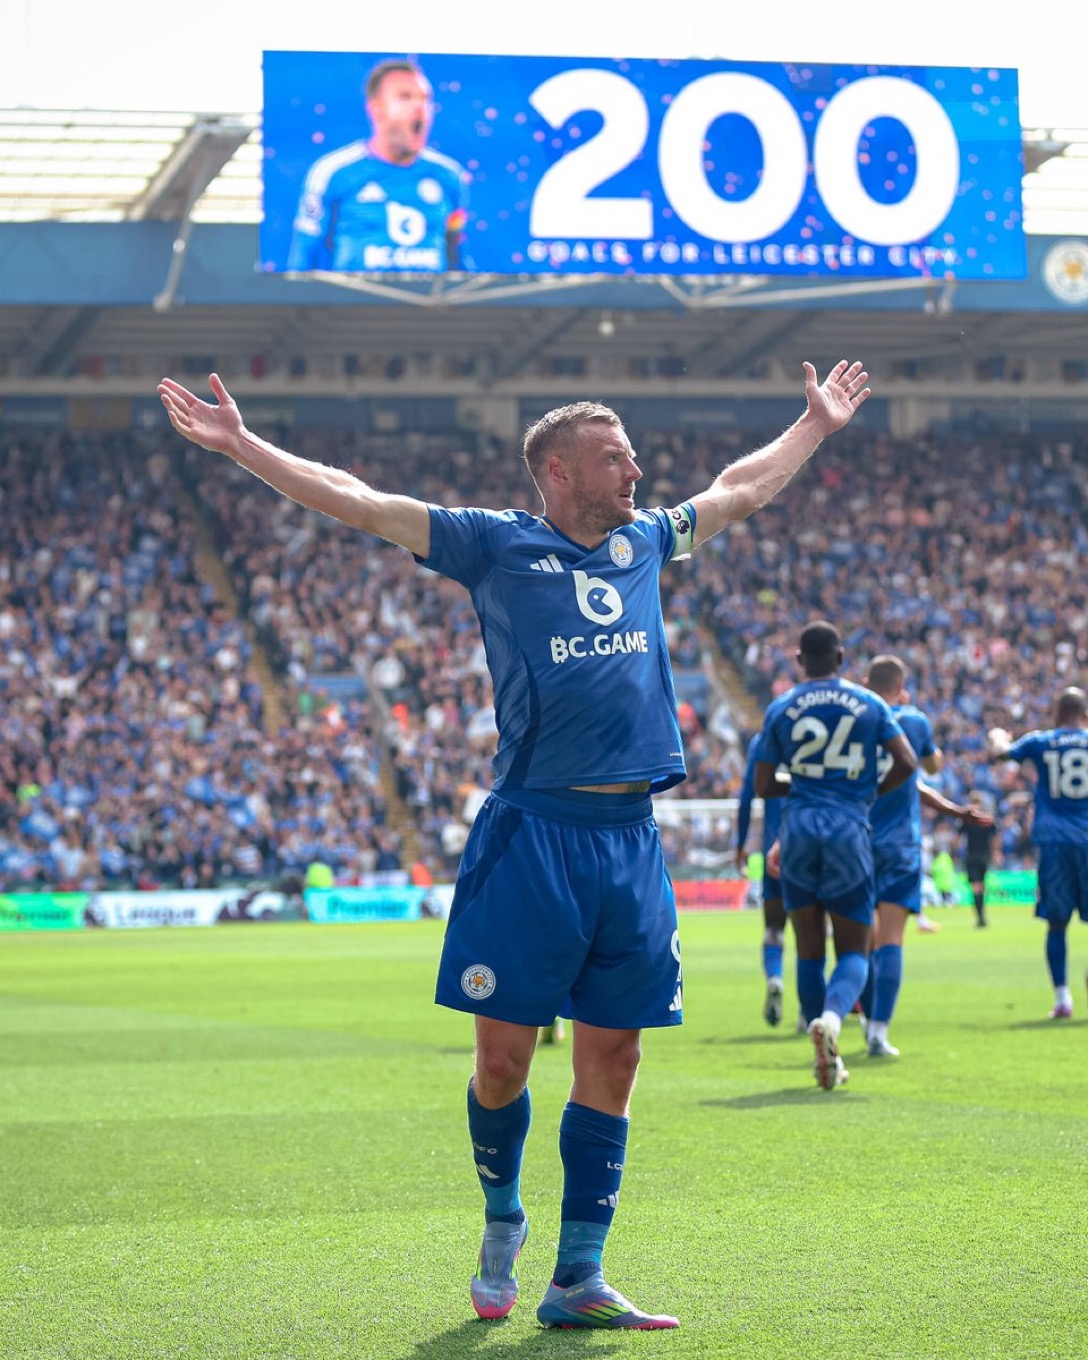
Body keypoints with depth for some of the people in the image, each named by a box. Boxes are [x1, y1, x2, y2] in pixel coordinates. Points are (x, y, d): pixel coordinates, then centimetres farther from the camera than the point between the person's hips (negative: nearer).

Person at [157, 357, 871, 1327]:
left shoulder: (645, 543, 17)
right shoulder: (494, 546, 2)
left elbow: (743, 490, 35)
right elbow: (358, 502, -2)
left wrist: (818, 426, 43)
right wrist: (241, 445, -8)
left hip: (632, 839, 5)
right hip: (534, 835, -5)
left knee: (611, 1063, 5)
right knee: (504, 1056, -3)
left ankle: (579, 1281, 11)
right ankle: (502, 1221, 25)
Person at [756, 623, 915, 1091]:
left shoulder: (780, 709, 4)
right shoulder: (869, 704, 4)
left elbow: (763, 785, 4)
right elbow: (906, 762, -2)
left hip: (799, 827, 1)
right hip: (850, 830, -1)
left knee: (810, 948, 10)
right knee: (854, 950, 5)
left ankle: (827, 1059, 10)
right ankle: (832, 1016, -26)